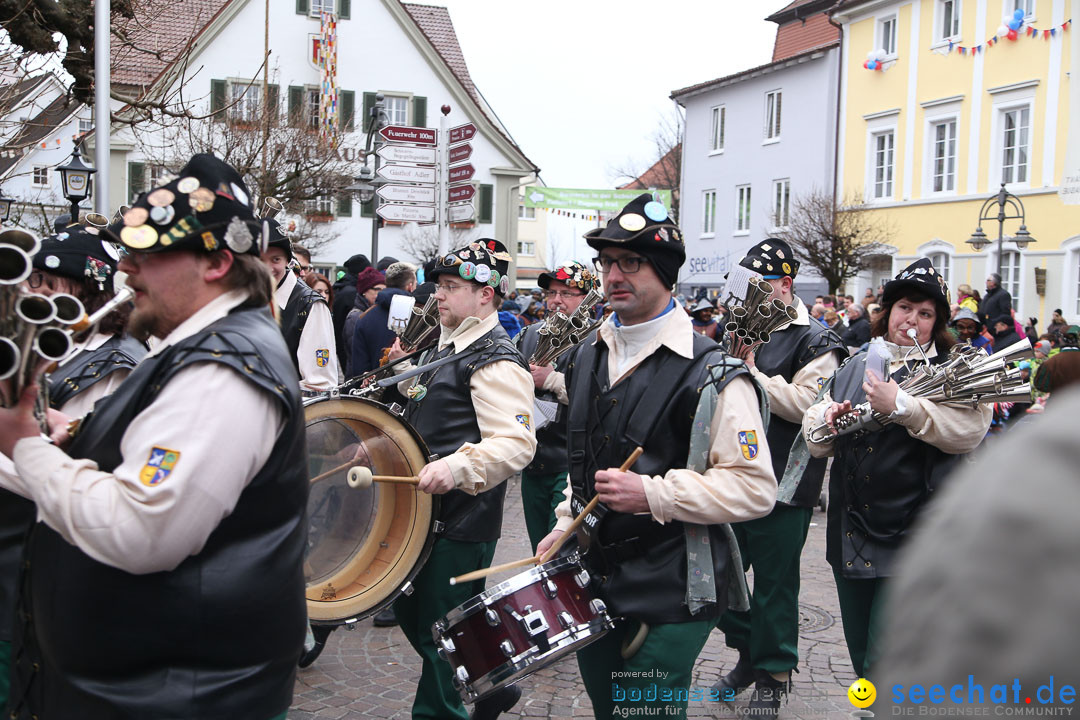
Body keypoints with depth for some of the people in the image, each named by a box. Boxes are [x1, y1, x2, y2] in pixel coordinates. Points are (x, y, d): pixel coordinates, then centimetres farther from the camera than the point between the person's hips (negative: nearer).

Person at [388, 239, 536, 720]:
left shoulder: (497, 363, -18)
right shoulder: (446, 347, 13)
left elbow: (516, 443, -30)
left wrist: (457, 467, -43)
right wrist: (406, 372, 15)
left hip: (463, 522, -10)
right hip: (426, 510, 10)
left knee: (437, 627, 1)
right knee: (410, 610, 20)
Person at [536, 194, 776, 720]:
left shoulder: (711, 374, -16)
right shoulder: (589, 356, 9)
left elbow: (755, 488, -18)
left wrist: (652, 494, -25)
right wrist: (567, 524, 14)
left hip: (669, 597, -7)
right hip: (593, 580, 7)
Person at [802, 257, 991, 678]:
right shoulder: (854, 368, 13)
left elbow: (969, 430, -21)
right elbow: (815, 443, 16)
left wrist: (900, 406, -30)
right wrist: (828, 421, -7)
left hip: (912, 537, -5)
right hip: (850, 534, 6)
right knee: (861, 656, 18)